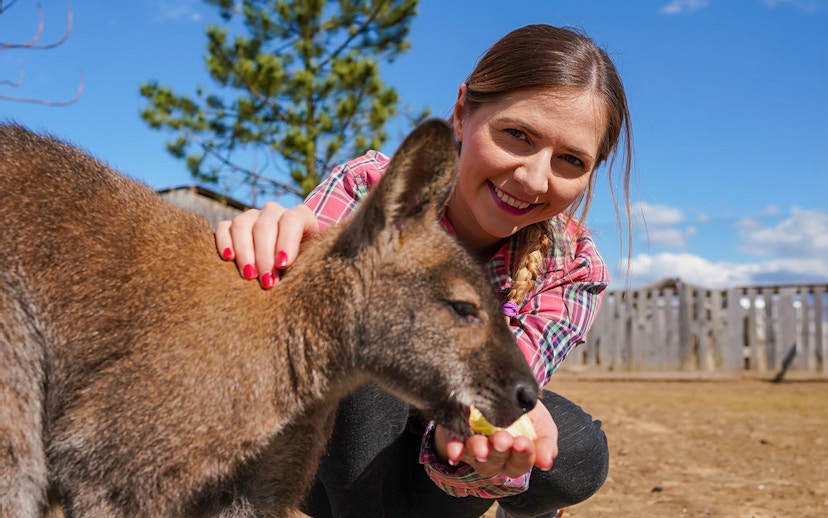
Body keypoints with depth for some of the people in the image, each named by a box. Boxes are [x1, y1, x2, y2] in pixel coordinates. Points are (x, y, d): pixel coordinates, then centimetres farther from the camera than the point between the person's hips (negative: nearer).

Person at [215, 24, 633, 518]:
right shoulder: (368, 188, -23)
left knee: (578, 452, -28)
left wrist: (463, 440, -55)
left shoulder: (573, 270, -18)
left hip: (434, 462, 2)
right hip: (338, 451, -1)